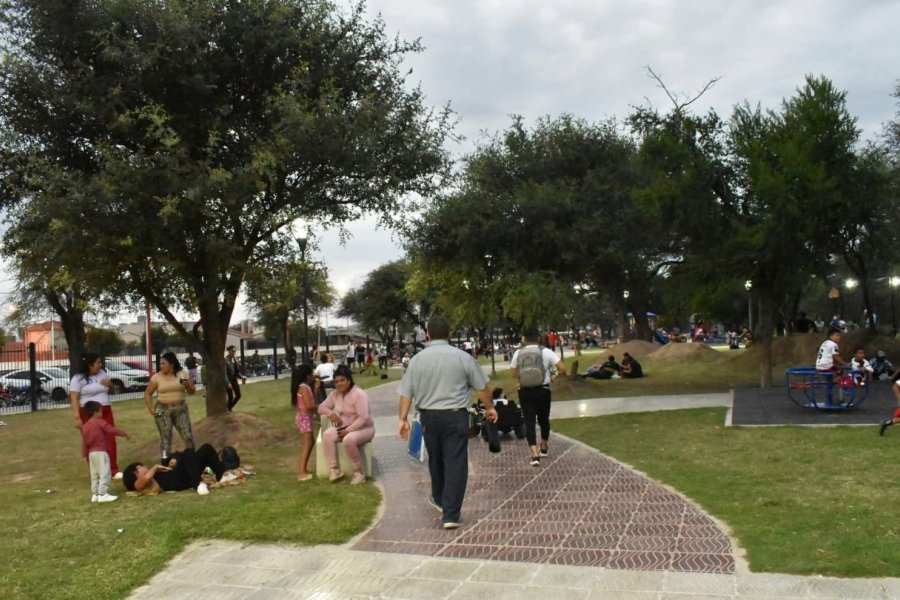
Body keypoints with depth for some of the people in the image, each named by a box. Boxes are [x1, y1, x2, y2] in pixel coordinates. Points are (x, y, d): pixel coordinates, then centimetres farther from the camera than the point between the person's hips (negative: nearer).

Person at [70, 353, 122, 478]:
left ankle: (114, 470, 5)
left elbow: (110, 391, 22)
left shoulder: (102, 373, 10)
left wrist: (109, 385, -2)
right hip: (88, 414, -5)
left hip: (105, 412, 5)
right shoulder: (78, 378, -7)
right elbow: (74, 399, -12)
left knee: (110, 441, 1)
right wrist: (77, 418, -20)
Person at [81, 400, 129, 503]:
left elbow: (84, 443, 14)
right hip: (100, 452, -8)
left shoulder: (85, 426, 11)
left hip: (91, 453, 8)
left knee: (94, 475, 15)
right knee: (105, 474, -6)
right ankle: (103, 494, -10)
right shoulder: (100, 423, -11)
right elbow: (113, 430, -13)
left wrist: (85, 455, 20)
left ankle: (95, 494, 20)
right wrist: (124, 434, 1)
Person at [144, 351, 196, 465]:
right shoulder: (157, 377, -1)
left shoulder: (182, 374, 2)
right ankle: (166, 462, 8)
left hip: (180, 409, 1)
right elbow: (147, 393, 6)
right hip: (163, 410, -1)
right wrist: (151, 408, -4)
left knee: (188, 436, -4)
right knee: (165, 437, 1)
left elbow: (192, 391, 7)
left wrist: (187, 385, -15)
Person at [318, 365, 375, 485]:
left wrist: (348, 430, -28)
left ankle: (359, 472, -20)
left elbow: (364, 418, -26)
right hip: (344, 427, 7)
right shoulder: (335, 394, 3)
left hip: (363, 428, -7)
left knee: (349, 440, -37)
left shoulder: (359, 394, -20)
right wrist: (331, 414, -12)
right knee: (327, 435, -21)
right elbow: (321, 407, 9)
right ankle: (335, 469, -17)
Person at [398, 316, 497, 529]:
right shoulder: (462, 357, -4)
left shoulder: (417, 359, 1)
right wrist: (490, 408, 17)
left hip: (429, 416, 3)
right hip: (455, 416, -3)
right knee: (455, 463, 0)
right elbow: (481, 387, 3)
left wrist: (403, 418, 4)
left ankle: (439, 499, 42)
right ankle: (451, 514, -1)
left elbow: (406, 393, -1)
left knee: (435, 460, 21)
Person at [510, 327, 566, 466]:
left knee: (529, 422, 0)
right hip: (543, 390, 0)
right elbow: (562, 368, -8)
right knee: (544, 419, 18)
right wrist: (558, 374, 13)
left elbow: (514, 375, 5)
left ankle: (534, 455, -10)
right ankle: (544, 448, 35)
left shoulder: (518, 353, 1)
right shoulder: (546, 352, -4)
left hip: (525, 392, 0)